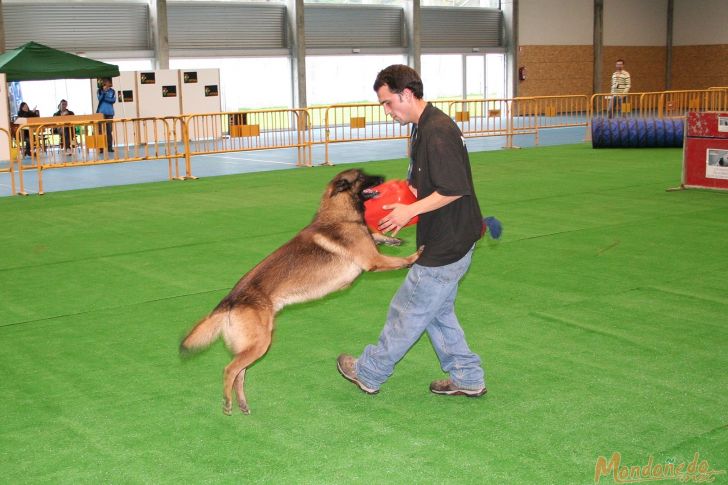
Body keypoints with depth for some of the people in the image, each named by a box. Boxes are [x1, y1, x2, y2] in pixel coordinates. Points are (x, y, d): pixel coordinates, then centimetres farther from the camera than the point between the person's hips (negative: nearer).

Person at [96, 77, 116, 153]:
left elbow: (113, 100, -1)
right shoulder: (99, 91, 8)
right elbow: (100, 98, -7)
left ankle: (110, 147, 2)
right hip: (101, 113, -1)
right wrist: (104, 91, -15)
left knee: (109, 130, 0)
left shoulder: (112, 91, 10)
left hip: (110, 113, 1)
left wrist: (105, 98, -6)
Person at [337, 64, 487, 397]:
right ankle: (467, 379, 27)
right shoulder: (424, 128, 11)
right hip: (446, 241, 10)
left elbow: (454, 189, -25)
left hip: (446, 245, -10)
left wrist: (410, 210, -19)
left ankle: (369, 373, 20)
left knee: (409, 311, 5)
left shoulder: (438, 132, -23)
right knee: (438, 312, 19)